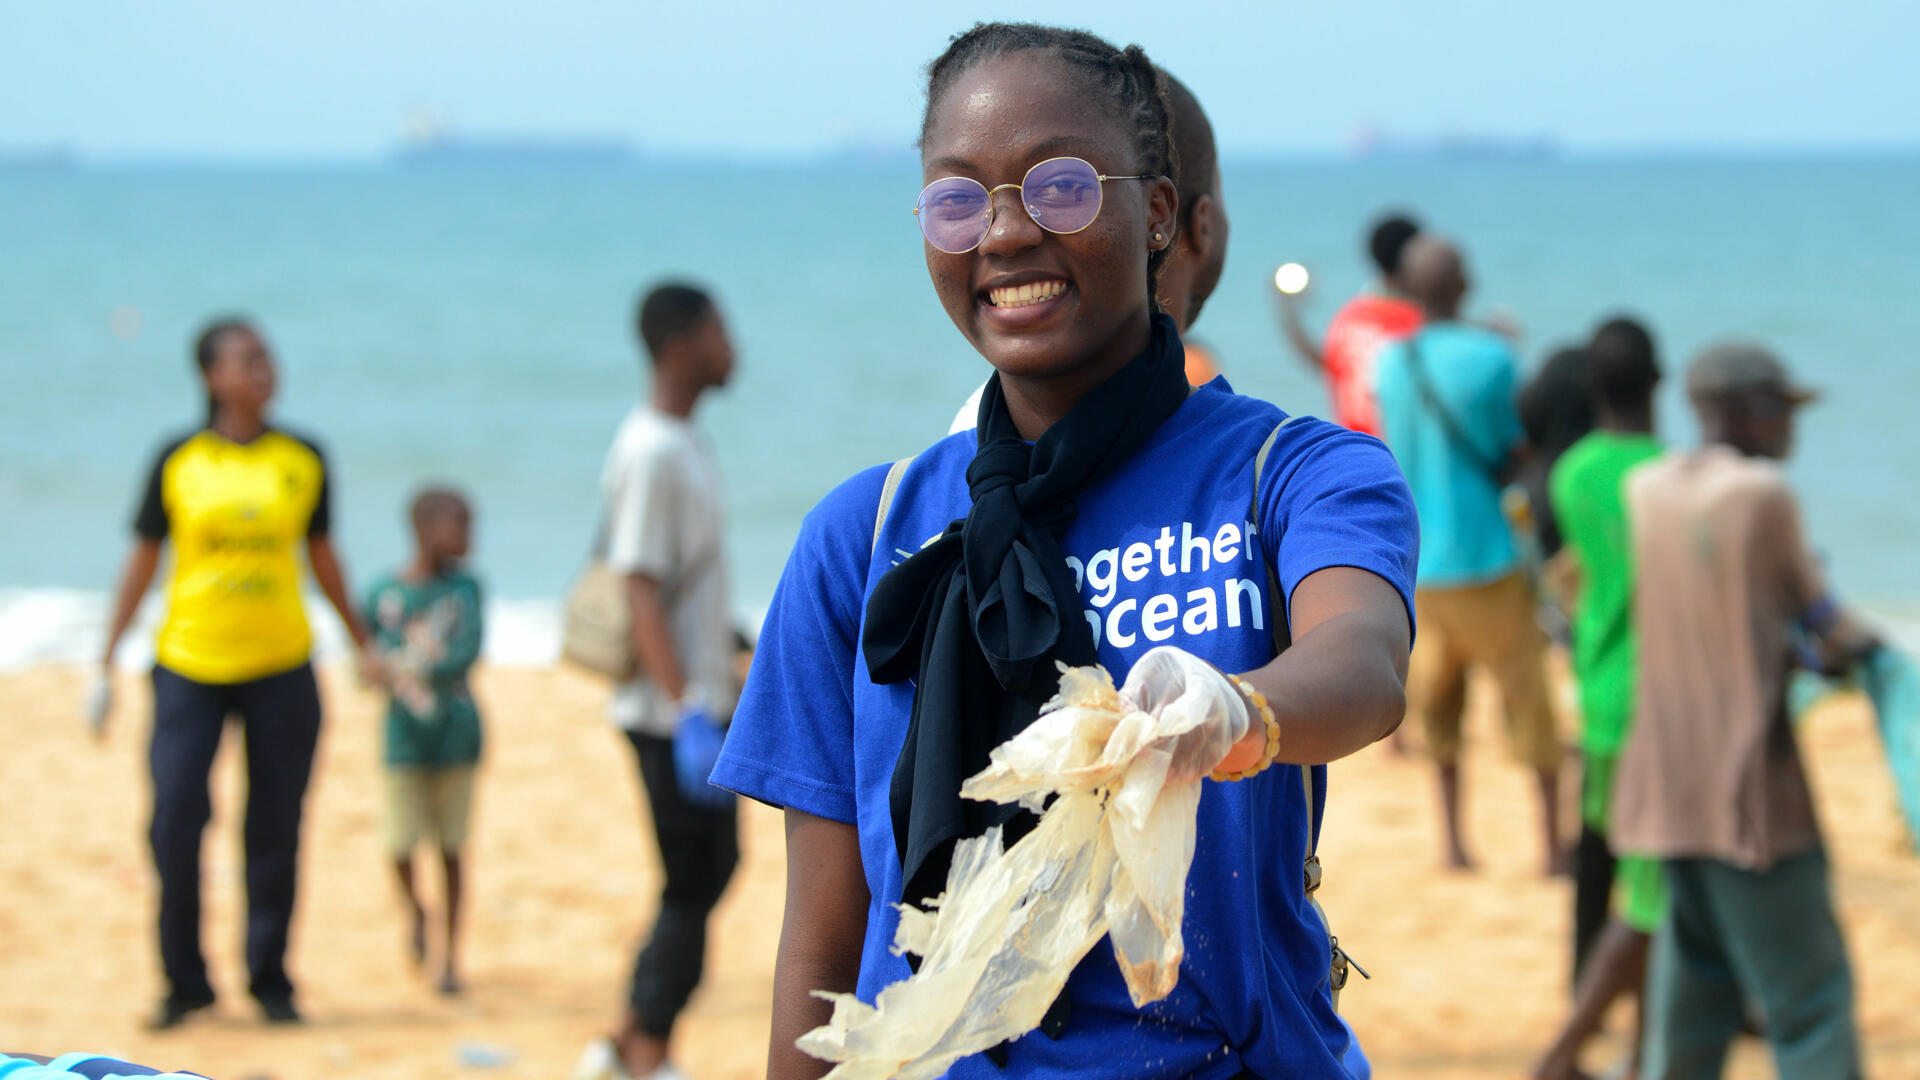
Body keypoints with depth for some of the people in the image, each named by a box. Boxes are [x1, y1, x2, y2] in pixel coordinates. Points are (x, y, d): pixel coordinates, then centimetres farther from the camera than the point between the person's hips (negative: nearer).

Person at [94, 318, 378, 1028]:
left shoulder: (303, 460, 4)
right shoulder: (178, 462, -1)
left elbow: (322, 558, 15)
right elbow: (142, 561, 5)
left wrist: (363, 645, 20)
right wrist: (107, 660, 3)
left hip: (281, 668, 1)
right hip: (189, 665, -1)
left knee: (275, 831, 3)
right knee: (174, 824, -6)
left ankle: (269, 981, 16)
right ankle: (185, 982, 9)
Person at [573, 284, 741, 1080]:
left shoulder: (685, 444, 12)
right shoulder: (651, 455, -18)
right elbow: (640, 591, -23)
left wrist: (727, 672, 25)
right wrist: (689, 713, -28)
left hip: (703, 701, 10)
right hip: (672, 714, -10)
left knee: (715, 866, 15)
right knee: (691, 886, -4)